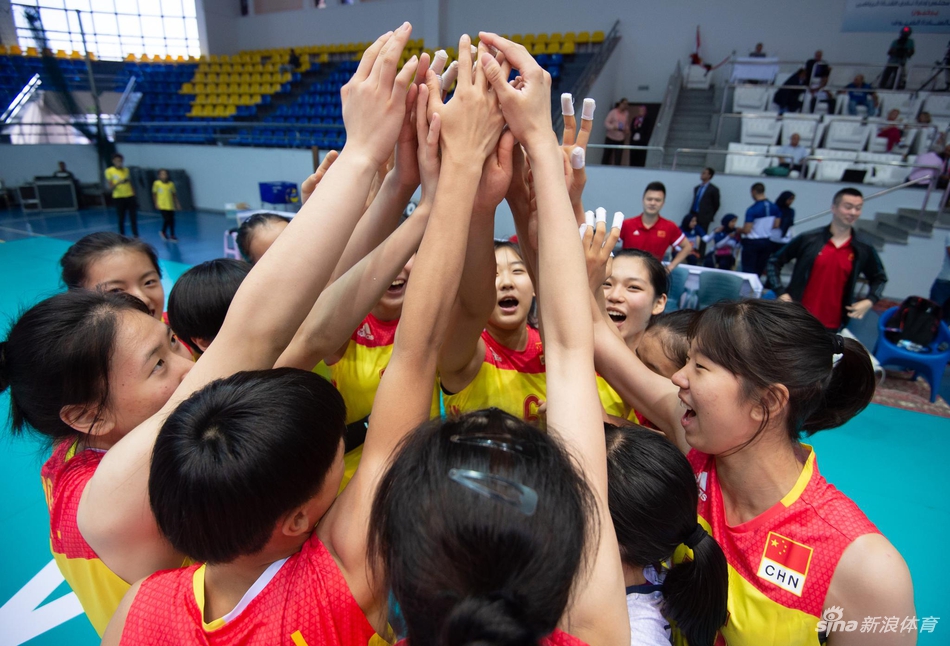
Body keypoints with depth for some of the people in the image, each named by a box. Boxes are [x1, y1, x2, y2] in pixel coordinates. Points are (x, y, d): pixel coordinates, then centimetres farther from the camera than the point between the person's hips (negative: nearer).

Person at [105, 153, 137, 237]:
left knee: (134, 218, 0)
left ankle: (136, 236, 7)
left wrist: (134, 195, 10)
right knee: (121, 219, 3)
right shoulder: (109, 171, -3)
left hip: (130, 196, 3)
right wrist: (118, 183, -25)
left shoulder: (126, 170, 9)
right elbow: (110, 187, -7)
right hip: (118, 198, -3)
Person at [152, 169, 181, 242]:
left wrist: (177, 203, 6)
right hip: (162, 205, -3)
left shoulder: (171, 184, 2)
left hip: (170, 205, 3)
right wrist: (156, 203, -3)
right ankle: (163, 232, 12)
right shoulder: (156, 183, -4)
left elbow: (174, 194, 9)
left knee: (172, 220, 5)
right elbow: (154, 194, 1)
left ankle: (172, 235, 20)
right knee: (167, 219, -11)